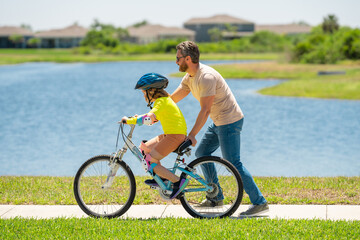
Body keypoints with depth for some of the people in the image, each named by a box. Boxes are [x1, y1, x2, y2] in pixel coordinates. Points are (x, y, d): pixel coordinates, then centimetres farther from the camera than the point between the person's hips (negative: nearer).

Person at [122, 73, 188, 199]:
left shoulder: (161, 101, -15)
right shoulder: (164, 99, 16)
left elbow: (149, 119, -30)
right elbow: (155, 117, 23)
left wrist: (129, 120, -21)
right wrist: (137, 119, 10)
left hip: (175, 136, -10)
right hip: (170, 134, 10)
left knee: (148, 162, -13)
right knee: (144, 147, 18)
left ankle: (178, 181, -14)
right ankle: (161, 177, 19)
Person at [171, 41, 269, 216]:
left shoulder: (206, 76, -23)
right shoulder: (189, 77, 7)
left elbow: (205, 110, -26)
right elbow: (172, 99, 13)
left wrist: (191, 135, -27)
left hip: (230, 122, -10)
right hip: (218, 122, 10)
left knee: (233, 164, -12)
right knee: (201, 153, 15)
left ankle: (259, 202, -9)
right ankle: (216, 198, 22)